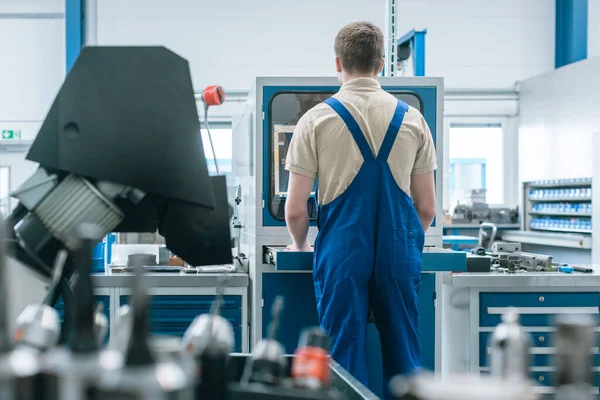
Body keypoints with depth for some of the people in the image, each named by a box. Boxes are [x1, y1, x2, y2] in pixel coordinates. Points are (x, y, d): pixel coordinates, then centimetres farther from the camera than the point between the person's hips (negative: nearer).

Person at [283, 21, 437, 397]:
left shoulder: (316, 120, -2)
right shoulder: (412, 119, 4)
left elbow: (295, 210, -3)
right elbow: (427, 207, 8)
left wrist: (301, 246, 17)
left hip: (342, 253, -2)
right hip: (400, 254, 2)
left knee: (346, 358, 4)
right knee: (404, 356, 10)